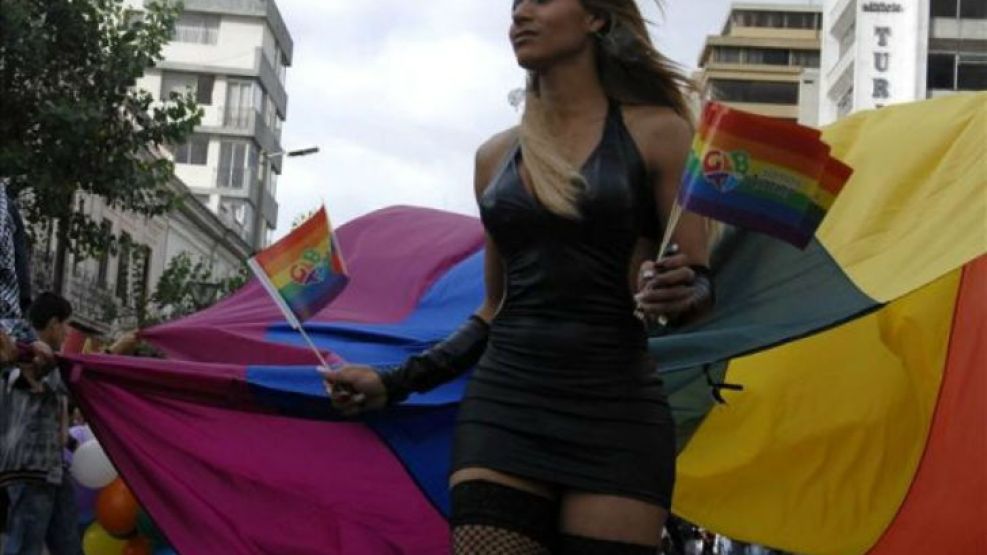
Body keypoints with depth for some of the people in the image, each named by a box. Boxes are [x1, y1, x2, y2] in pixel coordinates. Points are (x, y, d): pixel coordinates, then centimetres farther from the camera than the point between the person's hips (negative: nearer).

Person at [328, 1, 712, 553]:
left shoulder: (656, 133, 2)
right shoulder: (496, 157, 14)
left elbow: (701, 285, 1)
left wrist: (677, 295, -22)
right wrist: (395, 382, 11)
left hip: (615, 416, -3)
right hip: (502, 409, 3)